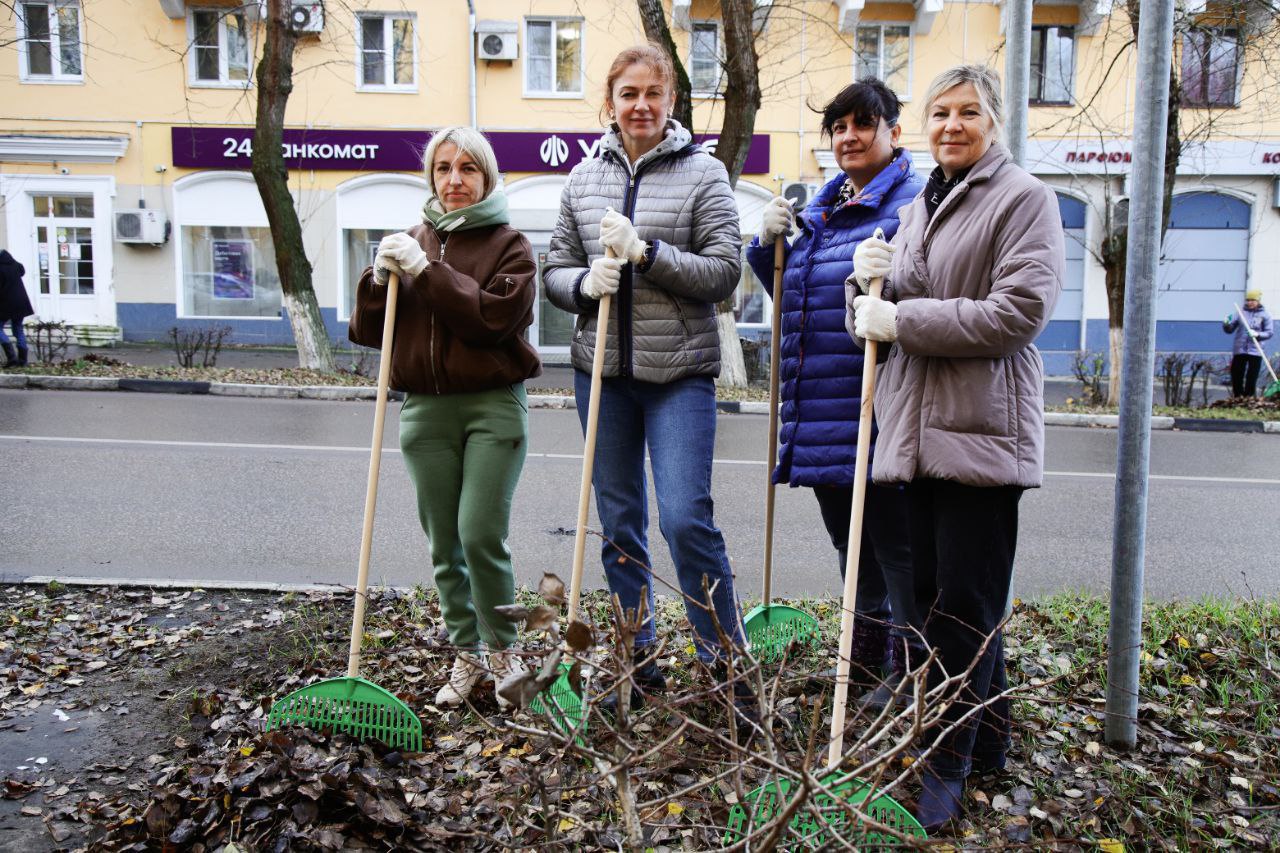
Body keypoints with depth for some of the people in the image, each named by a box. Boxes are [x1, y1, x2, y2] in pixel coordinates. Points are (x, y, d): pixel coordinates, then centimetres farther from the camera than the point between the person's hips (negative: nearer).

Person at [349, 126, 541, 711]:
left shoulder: (508, 244, 0)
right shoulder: (411, 242, 12)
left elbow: (494, 316, -17)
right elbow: (367, 332, 10)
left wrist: (425, 271, -17)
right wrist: (380, 279, -8)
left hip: (493, 405, -4)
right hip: (425, 407, 4)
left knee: (481, 536, -10)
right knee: (443, 545, 9)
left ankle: (503, 652, 12)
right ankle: (465, 656, 25)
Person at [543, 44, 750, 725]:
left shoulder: (703, 174, 0)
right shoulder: (584, 178, 10)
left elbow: (724, 272, -7)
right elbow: (555, 271, 11)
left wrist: (646, 251, -18)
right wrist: (585, 283, -11)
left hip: (680, 373, -4)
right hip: (602, 371, 4)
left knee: (686, 518, -12)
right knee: (619, 525, 10)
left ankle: (728, 665, 5)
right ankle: (640, 668, 25)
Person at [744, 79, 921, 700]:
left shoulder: (916, 201, -7)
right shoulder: (819, 207, 17)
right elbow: (791, 301, 21)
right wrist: (769, 243, 5)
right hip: (820, 410, 8)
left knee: (894, 544, 2)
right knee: (849, 543, 19)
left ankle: (911, 670, 18)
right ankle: (865, 656, 36)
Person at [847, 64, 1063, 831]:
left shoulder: (1024, 198, -3)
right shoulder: (918, 209, 18)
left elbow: (1018, 312, -15)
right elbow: (876, 322, 17)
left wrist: (902, 319, -14)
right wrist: (870, 282, -5)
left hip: (981, 427, -7)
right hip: (921, 424, 7)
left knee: (966, 603, -2)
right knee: (932, 590, 12)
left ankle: (950, 760, 11)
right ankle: (988, 738, 29)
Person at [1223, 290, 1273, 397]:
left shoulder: (1265, 315, 3)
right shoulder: (1240, 313, 6)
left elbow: (1269, 333, -1)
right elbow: (1229, 330, 6)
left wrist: (1257, 334, -20)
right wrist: (1226, 324, -15)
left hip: (1255, 352, -1)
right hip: (1239, 350, 1)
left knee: (1251, 379, 1)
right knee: (1236, 377, 4)